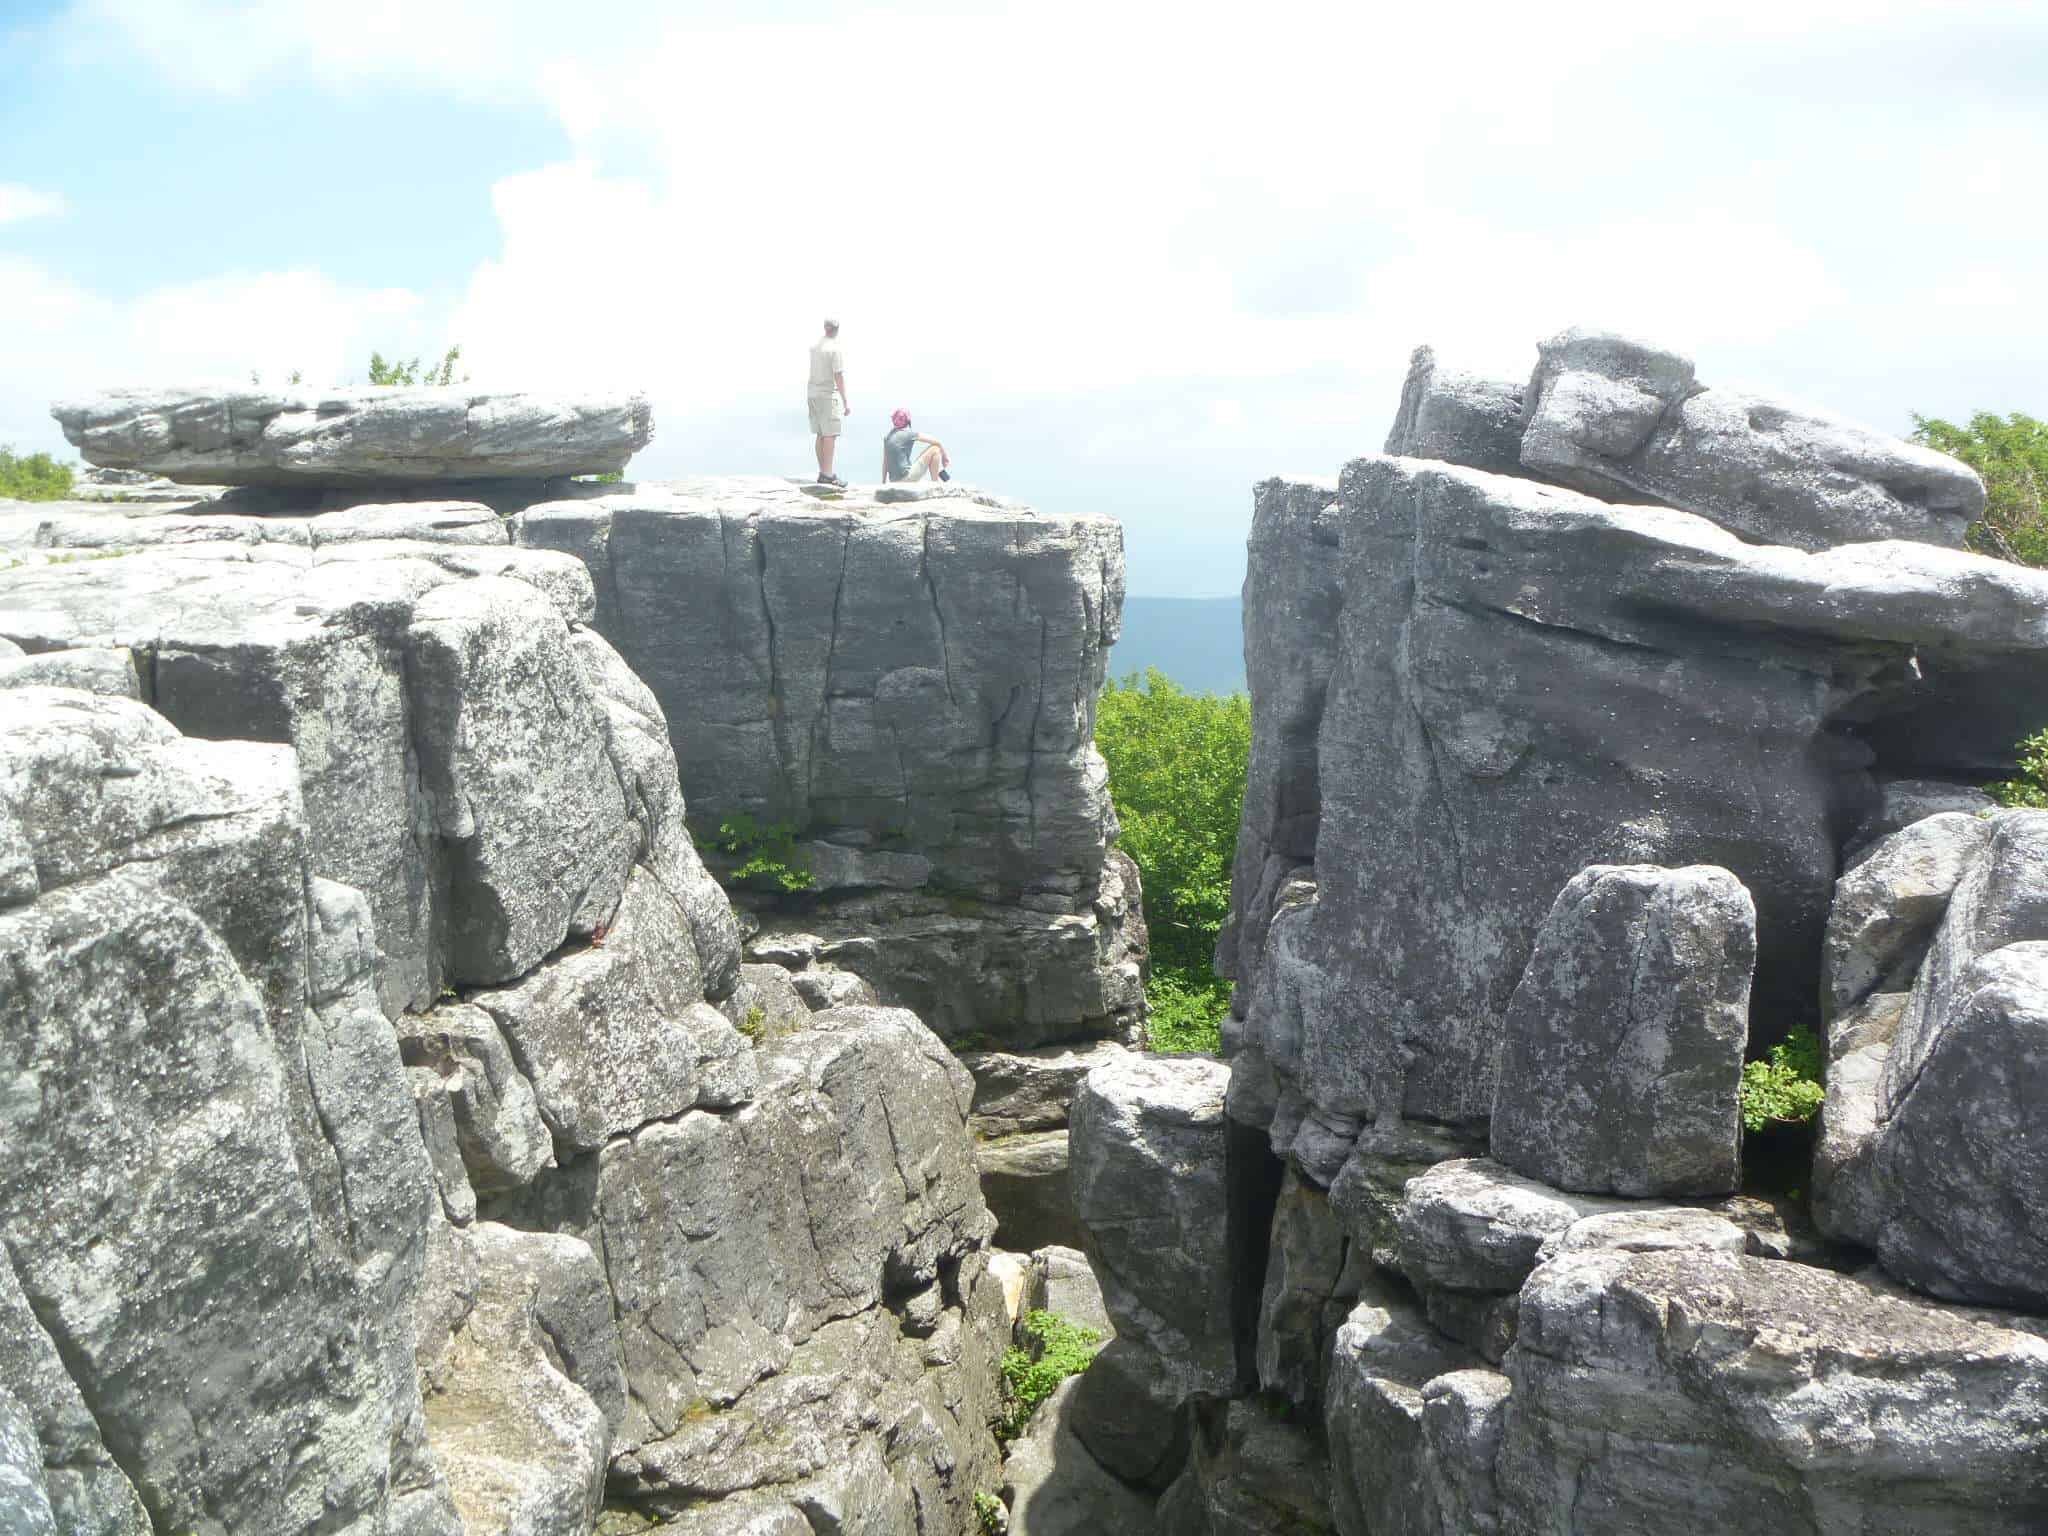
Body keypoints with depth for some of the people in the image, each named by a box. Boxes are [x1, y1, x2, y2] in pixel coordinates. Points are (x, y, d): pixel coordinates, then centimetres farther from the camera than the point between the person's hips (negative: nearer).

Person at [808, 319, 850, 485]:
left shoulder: (814, 345, 9)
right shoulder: (836, 349, -13)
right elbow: (839, 376, -17)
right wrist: (845, 403, -16)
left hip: (813, 393, 8)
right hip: (828, 394, -8)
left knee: (820, 435, 11)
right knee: (830, 436, -6)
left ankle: (822, 472, 14)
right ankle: (828, 475, -8)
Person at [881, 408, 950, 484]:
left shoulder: (887, 438, 11)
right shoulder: (909, 434, -6)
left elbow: (885, 463, 17)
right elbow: (936, 442, -1)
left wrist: (884, 483, 24)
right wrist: (945, 457, 14)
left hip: (894, 481, 7)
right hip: (906, 477, -7)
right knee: (935, 449, -2)